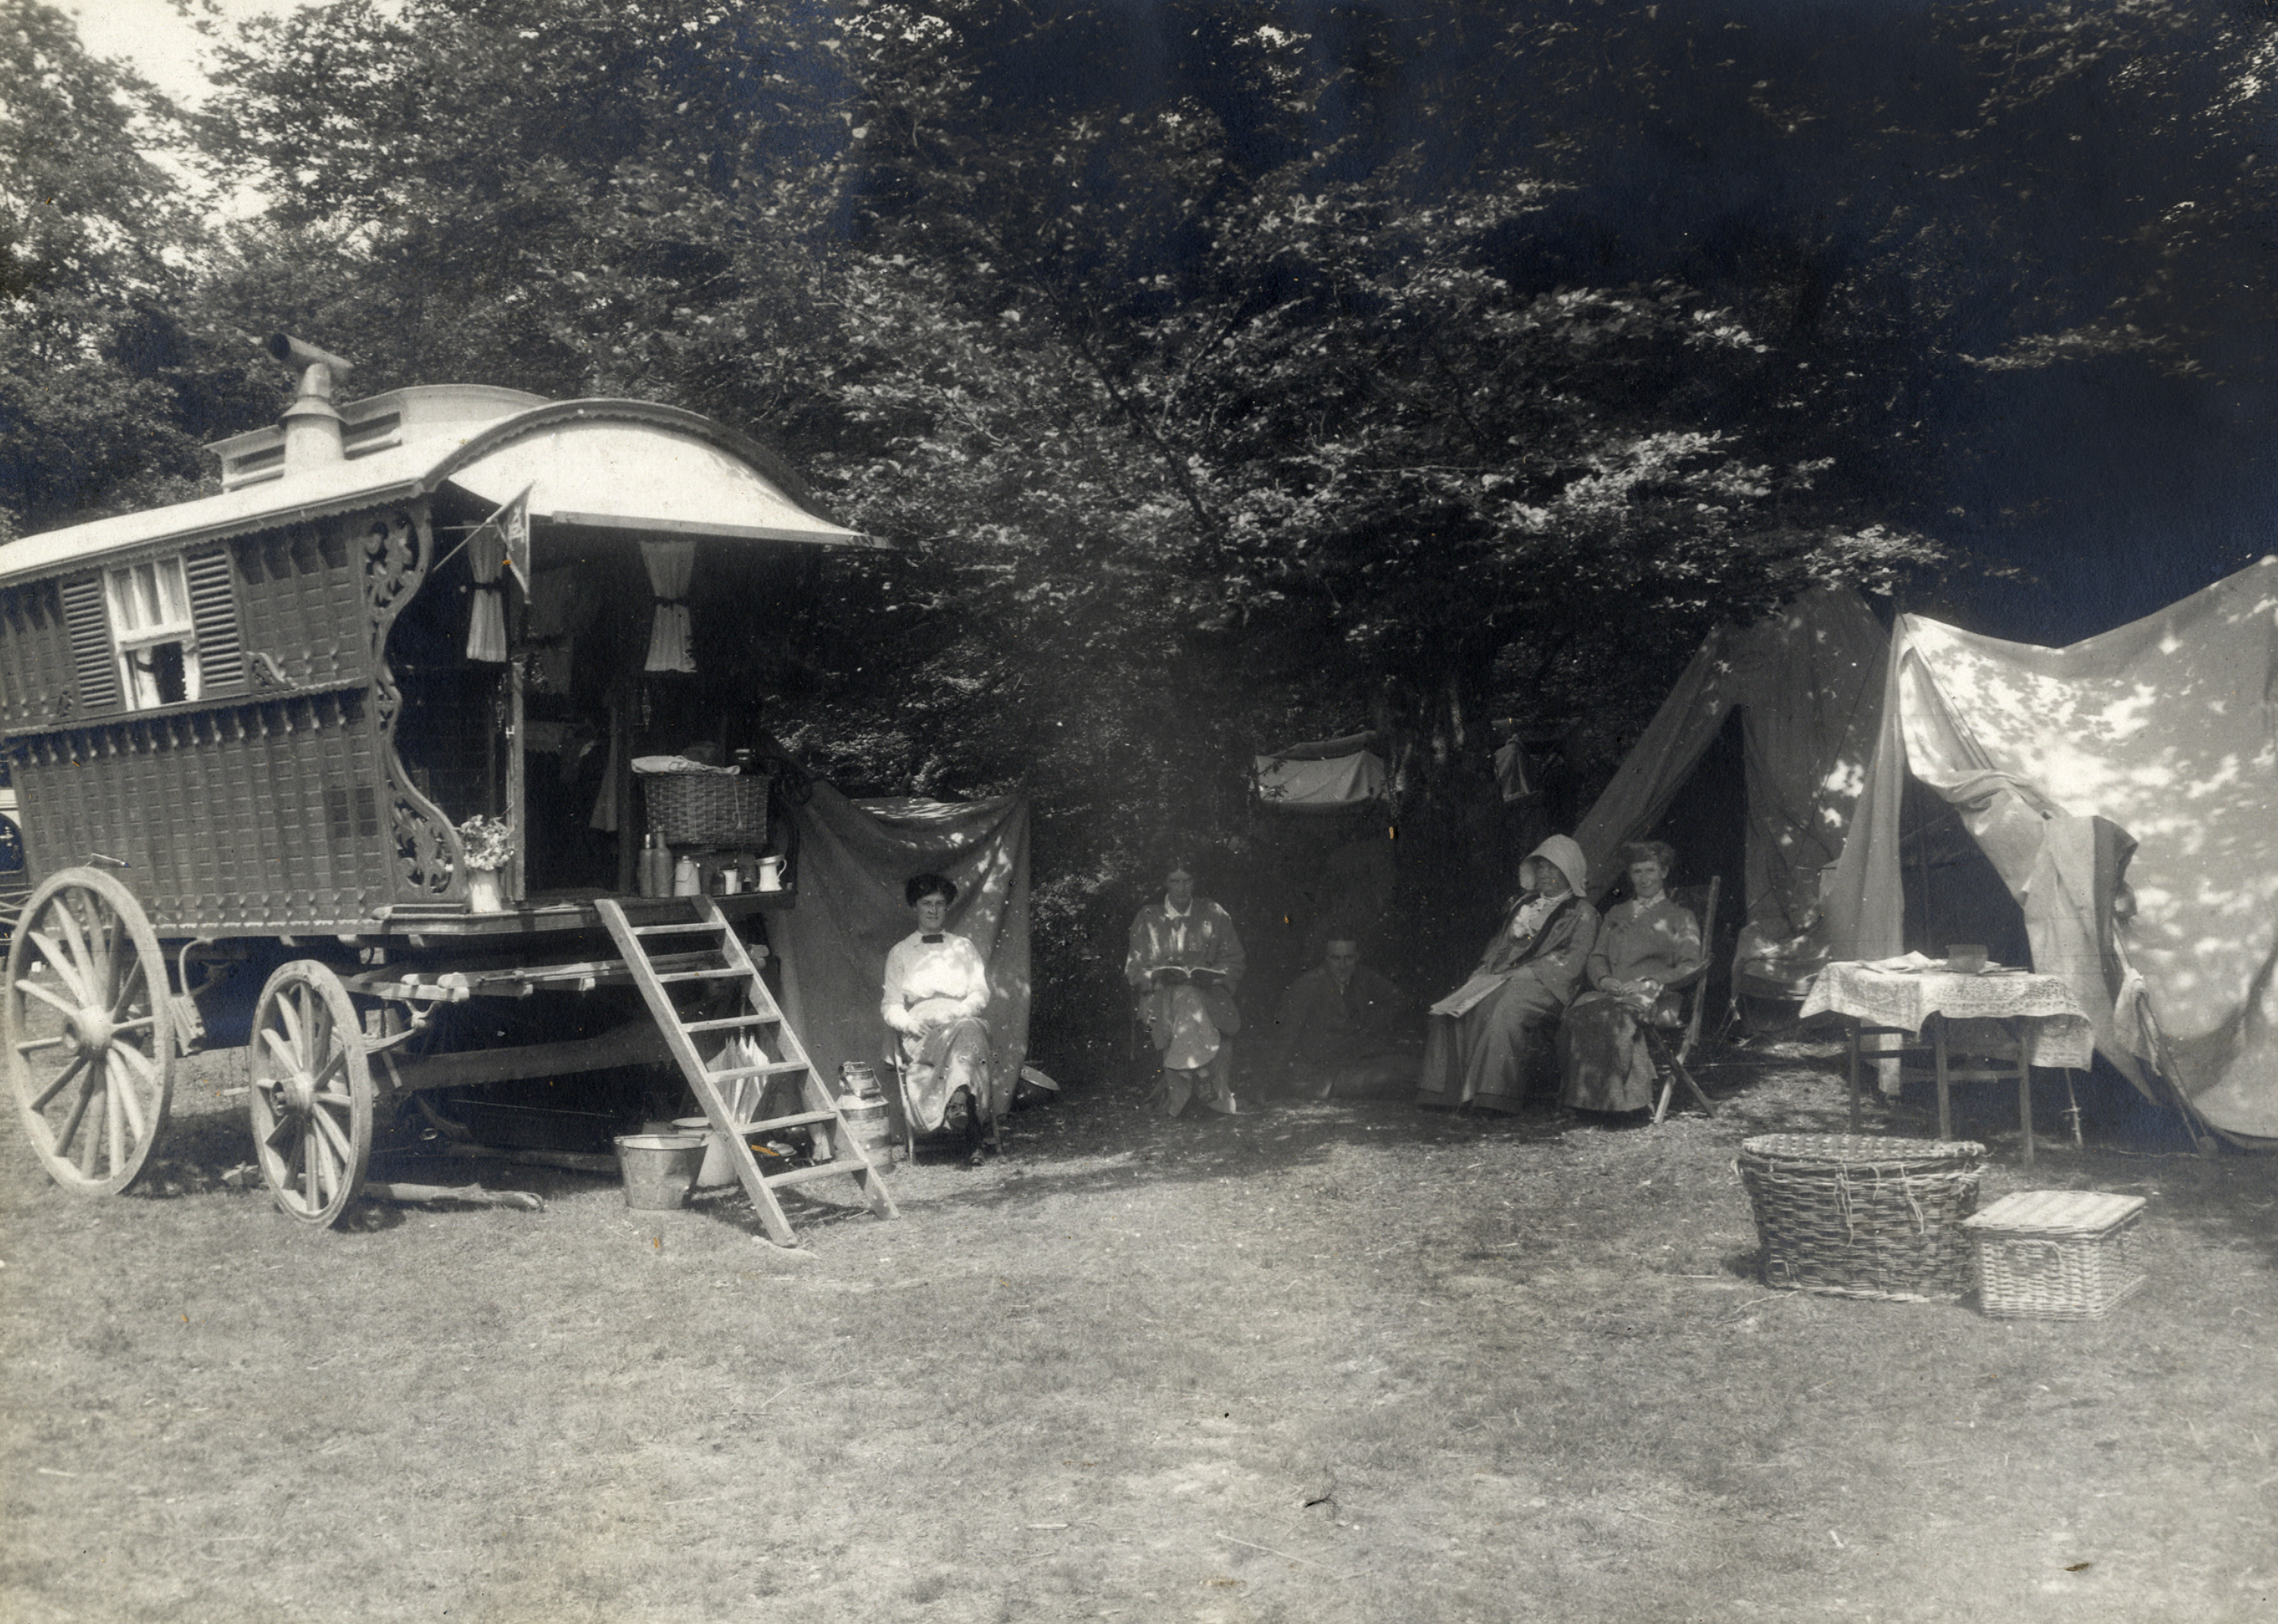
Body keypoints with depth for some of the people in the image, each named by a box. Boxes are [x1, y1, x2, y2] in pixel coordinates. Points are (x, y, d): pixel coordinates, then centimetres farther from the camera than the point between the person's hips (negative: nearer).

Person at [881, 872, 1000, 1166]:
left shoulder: (964, 948, 22)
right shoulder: (900, 953, 20)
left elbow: (981, 995, 10)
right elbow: (890, 1005, 12)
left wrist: (951, 1013, -11)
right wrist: (911, 1023, -12)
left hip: (964, 1022, 2)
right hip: (921, 1037, -2)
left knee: (968, 1030, -38)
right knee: (965, 1034, -36)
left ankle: (959, 1100, -51)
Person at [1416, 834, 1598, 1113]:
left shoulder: (1582, 914, 8)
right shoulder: (1523, 904, 28)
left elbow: (1571, 962, -5)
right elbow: (1499, 943, 28)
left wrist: (1524, 972, -14)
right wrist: (1487, 968, 6)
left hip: (1541, 985, -6)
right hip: (1501, 978, 6)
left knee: (1503, 1010, -38)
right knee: (1450, 1008, -20)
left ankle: (1494, 1097, -38)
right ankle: (1447, 1091, -24)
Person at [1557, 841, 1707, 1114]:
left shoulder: (1680, 918, 19)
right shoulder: (1616, 914, 31)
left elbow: (1690, 967, 6)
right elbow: (1596, 957, 22)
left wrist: (1651, 982, -11)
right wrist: (1604, 979, -4)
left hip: (1654, 997, -4)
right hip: (1611, 992, 4)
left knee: (1616, 1016, -40)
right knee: (1579, 1012, -34)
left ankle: (1617, 1099, -39)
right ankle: (1582, 1097, -36)